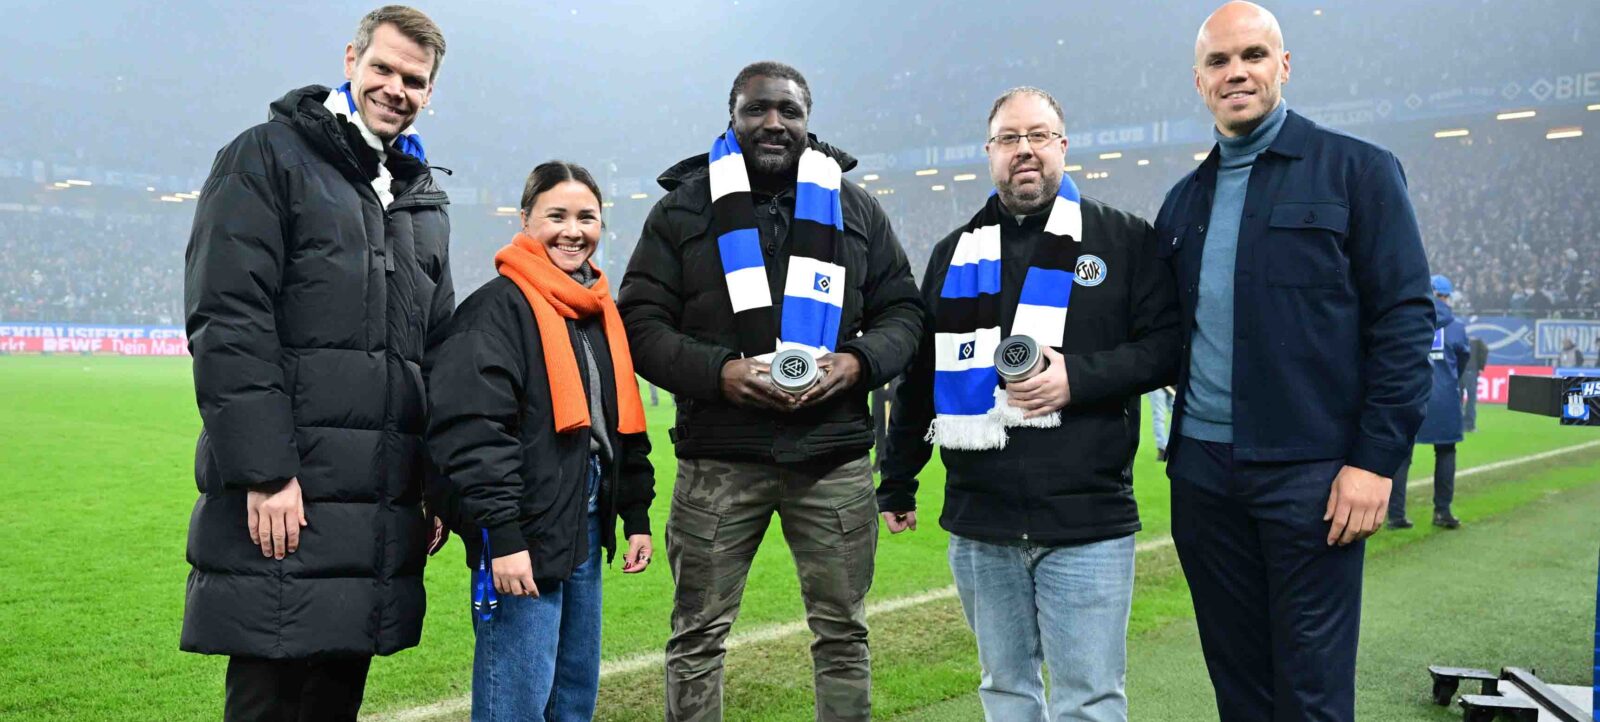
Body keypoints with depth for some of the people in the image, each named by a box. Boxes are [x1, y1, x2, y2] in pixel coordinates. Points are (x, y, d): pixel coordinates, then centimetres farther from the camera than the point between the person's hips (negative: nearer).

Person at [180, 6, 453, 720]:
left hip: (384, 512, 6)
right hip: (285, 501, -6)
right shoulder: (268, 159, -1)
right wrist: (265, 472, -18)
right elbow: (227, 322, -11)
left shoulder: (424, 202, 19)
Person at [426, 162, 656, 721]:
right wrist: (502, 537, -24)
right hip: (523, 534, -8)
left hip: (585, 528, 8)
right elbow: (474, 431, -20)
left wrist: (636, 516, 18)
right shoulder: (498, 307, -11)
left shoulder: (601, 312, 15)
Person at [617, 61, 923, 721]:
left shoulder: (856, 209, 11)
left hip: (834, 458, 2)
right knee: (698, 634, 5)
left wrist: (860, 362, -8)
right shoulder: (682, 208, 6)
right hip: (718, 461, -1)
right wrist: (719, 372, -15)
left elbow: (903, 311, 13)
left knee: (842, 632, 10)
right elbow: (639, 323, 2)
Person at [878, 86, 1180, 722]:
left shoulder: (1124, 239, 3)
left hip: (1087, 523, -3)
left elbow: (1166, 345, -2)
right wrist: (896, 483, 19)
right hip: (978, 524, 4)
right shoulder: (955, 253, 14)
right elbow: (919, 377, 18)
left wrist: (1078, 376, -17)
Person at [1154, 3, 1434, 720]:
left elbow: (1404, 320, -6)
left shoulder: (1358, 171, -1)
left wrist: (1377, 460, -12)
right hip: (1202, 468, 5)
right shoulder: (1184, 201, 14)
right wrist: (1181, 433, 6)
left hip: (1311, 472, -5)